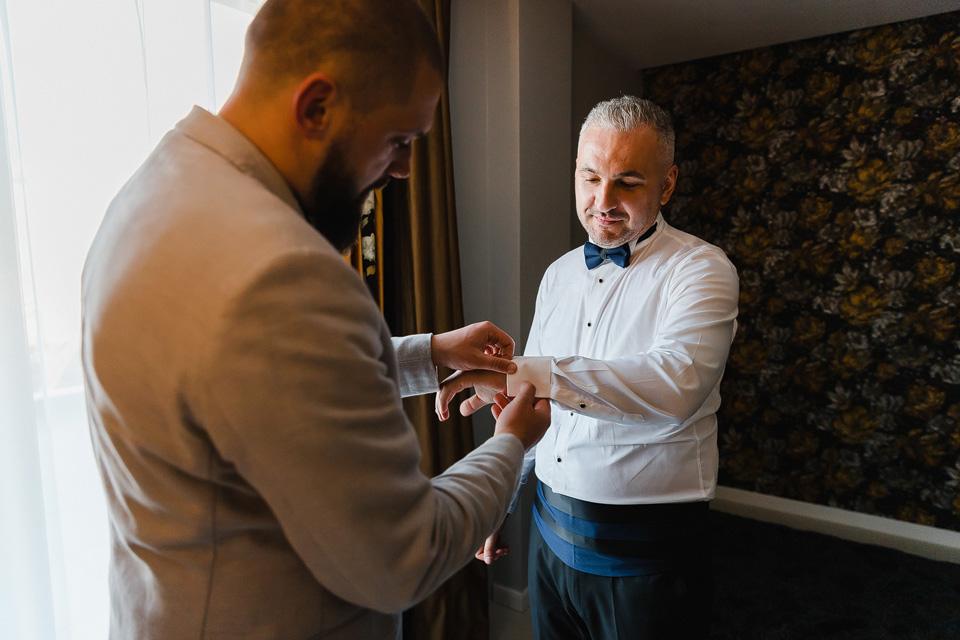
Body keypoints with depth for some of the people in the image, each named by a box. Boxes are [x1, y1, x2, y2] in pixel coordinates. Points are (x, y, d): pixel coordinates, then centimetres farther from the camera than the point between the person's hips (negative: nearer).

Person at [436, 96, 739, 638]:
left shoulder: (701, 269, -12)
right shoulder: (560, 274, 5)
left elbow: (677, 381, -32)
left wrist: (522, 372, -38)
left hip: (648, 551, -5)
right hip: (551, 531, 6)